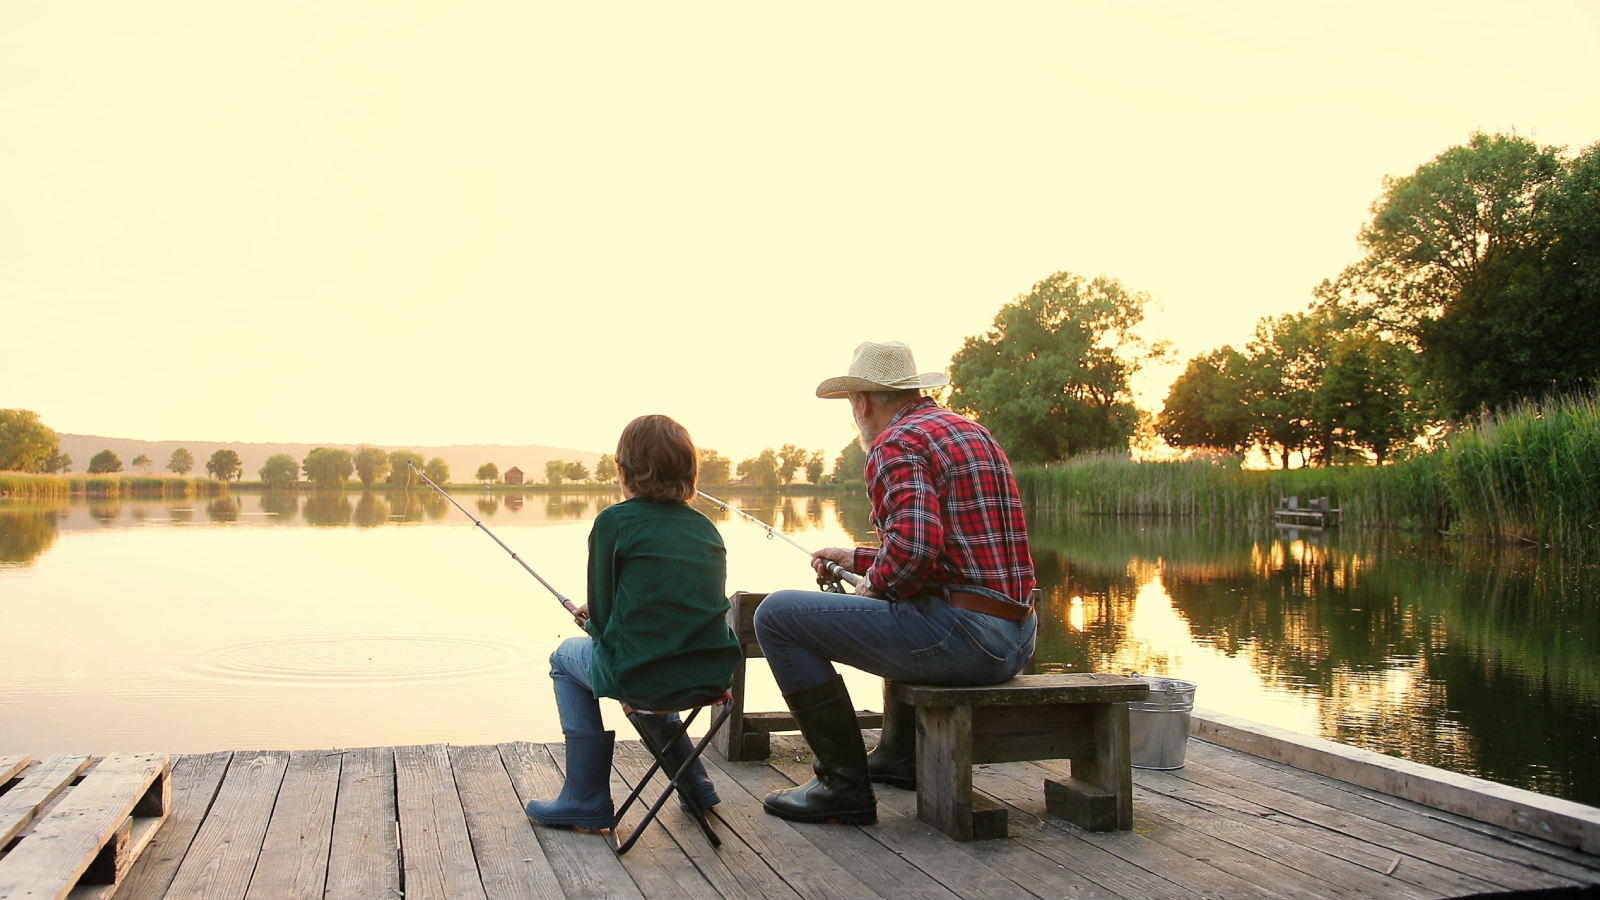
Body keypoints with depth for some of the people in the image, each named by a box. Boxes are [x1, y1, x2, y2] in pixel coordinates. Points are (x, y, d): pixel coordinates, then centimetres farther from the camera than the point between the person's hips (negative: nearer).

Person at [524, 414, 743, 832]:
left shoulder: (614, 521, -6)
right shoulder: (705, 527, 10)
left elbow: (603, 617, -5)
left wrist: (593, 621, 22)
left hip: (645, 679, -6)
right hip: (713, 676, 6)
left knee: (567, 657, 24)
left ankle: (586, 801, 21)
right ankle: (695, 784, 38)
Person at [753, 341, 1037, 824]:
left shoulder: (895, 445, -9)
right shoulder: (970, 430, 20)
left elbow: (914, 545, -27)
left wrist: (875, 587, -6)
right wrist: (856, 559, 34)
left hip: (962, 637, -10)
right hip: (1017, 638, 10)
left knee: (777, 614, -6)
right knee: (907, 608, 41)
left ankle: (845, 784, -4)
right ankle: (900, 753, 43)